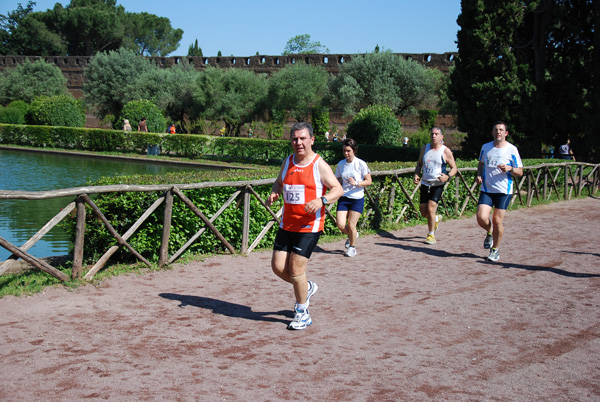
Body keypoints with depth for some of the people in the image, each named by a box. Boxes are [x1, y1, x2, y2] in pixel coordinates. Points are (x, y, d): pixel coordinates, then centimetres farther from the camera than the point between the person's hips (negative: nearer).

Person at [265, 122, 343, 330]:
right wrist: (274, 194, 1)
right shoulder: (287, 162, 8)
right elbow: (279, 182, 24)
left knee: (296, 268, -8)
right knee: (278, 266, 4)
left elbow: (338, 189, -9)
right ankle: (307, 287, 33)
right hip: (287, 224, 6)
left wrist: (321, 200, -28)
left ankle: (302, 314, 11)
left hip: (310, 226, -6)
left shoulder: (319, 165, -9)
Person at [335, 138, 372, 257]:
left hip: (357, 199, -3)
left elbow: (369, 181, -6)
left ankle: (352, 246, 23)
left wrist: (356, 183, -21)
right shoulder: (341, 164, 5)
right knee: (340, 224, -7)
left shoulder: (361, 164, -8)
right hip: (344, 198, 4)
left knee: (351, 225, -3)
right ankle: (352, 235, 27)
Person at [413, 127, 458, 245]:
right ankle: (436, 218, 39)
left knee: (430, 208, -15)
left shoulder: (446, 151, -6)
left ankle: (431, 235, 2)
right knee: (423, 211, 4)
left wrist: (447, 176, -21)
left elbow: (454, 168, -1)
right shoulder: (425, 148, 6)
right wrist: (416, 174, -1)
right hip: (425, 183, 4)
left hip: (438, 184, -4)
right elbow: (419, 164, 18)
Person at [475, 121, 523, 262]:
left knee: (497, 220, -3)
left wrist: (510, 169, -20)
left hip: (504, 191, -2)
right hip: (486, 189, 3)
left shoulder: (512, 150, -3)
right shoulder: (485, 147, 7)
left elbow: (520, 172, 0)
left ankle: (495, 250, 18)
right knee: (481, 218, -12)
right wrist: (479, 175, 5)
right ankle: (489, 232, 24)